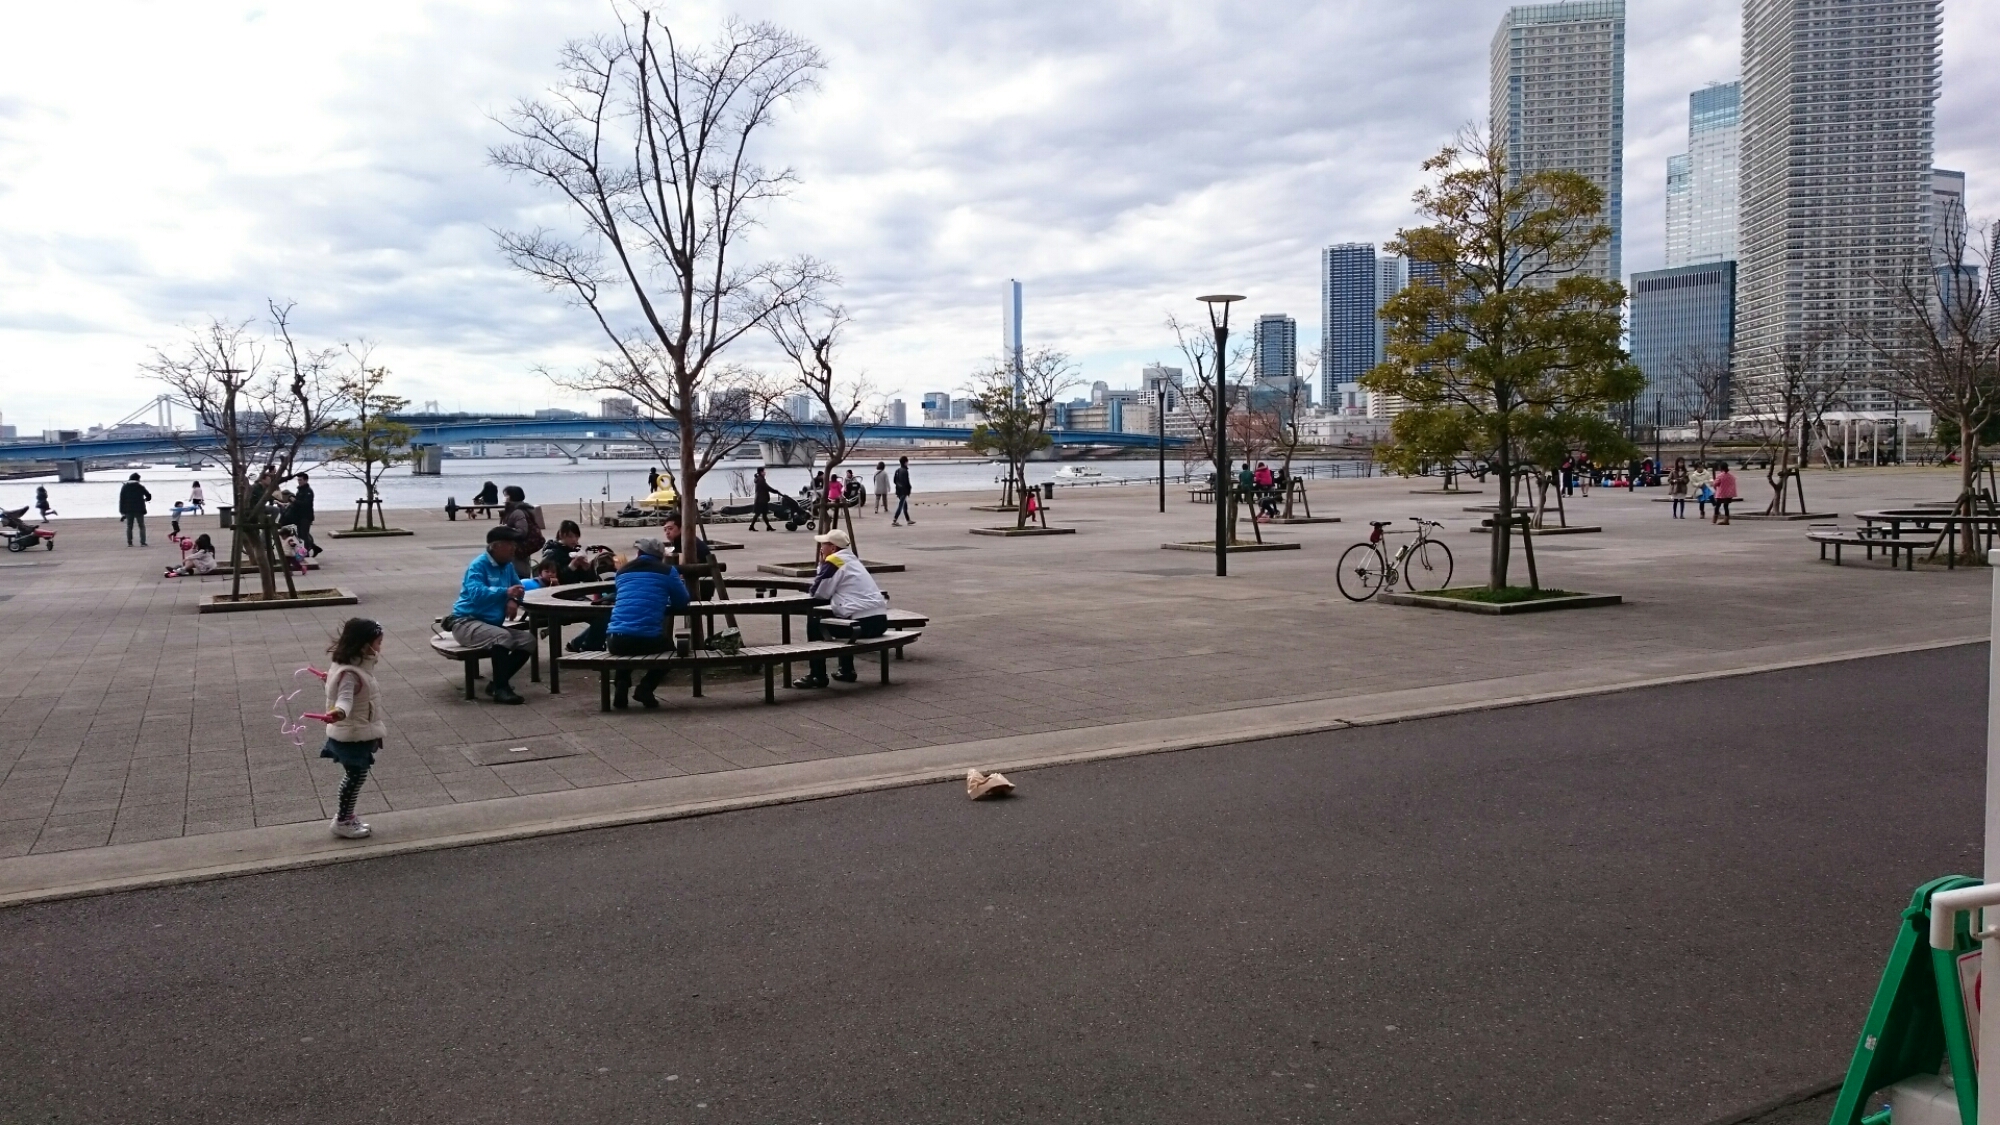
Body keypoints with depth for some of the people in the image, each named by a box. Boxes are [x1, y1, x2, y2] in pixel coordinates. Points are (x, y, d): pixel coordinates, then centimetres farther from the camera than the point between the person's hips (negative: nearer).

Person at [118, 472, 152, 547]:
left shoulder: (124, 487, 5)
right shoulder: (140, 487, -2)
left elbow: (121, 499, 2)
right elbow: (149, 496, 2)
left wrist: (122, 511, 5)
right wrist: (146, 499, 27)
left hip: (128, 510, 2)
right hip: (139, 510, -2)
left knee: (129, 526, 10)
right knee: (142, 526, 4)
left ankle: (129, 542, 5)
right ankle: (142, 542, -5)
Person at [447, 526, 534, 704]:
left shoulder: (507, 566, 10)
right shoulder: (478, 565, -14)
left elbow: (518, 586, 20)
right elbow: (476, 593, -30)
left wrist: (513, 599, -4)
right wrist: (505, 592, -42)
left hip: (491, 624, 8)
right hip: (466, 623, -8)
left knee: (528, 640, -7)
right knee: (502, 636, -35)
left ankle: (497, 683, -4)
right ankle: (500, 689, -32)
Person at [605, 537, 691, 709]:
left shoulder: (622, 570, 17)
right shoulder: (667, 570, 7)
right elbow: (682, 602, 16)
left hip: (615, 640, 3)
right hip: (649, 640, -3)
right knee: (669, 645, 32)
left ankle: (621, 686, 13)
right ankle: (645, 688, 8)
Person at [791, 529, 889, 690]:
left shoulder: (834, 561, -5)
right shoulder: (852, 560, 21)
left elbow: (818, 593, -1)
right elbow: (831, 591, 24)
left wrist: (822, 564, 9)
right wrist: (824, 565, 18)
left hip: (862, 623, -9)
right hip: (880, 621, 9)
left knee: (814, 620, 9)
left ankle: (818, 676, 9)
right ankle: (847, 671, 33)